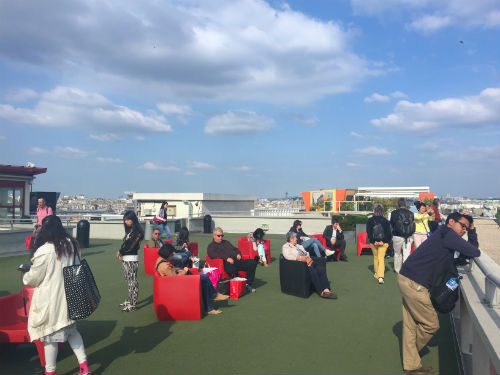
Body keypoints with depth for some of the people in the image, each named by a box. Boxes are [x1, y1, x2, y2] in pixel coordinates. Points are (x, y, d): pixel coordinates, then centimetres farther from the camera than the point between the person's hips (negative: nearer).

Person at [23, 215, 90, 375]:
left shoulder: (44, 251, -21)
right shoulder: (72, 245, -2)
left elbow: (32, 279, -9)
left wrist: (25, 277, 12)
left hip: (50, 300, -6)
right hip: (68, 296, 6)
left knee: (50, 335, 9)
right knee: (71, 330, 19)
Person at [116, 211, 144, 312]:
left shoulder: (136, 231, -12)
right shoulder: (129, 230, 16)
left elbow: (130, 245, -16)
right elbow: (125, 243, 14)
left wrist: (120, 252, -3)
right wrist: (120, 252, -2)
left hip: (132, 259, -9)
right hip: (125, 259, 9)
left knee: (132, 281, -5)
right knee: (129, 280, 16)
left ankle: (132, 304, -2)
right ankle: (130, 300, 27)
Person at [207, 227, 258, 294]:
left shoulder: (226, 242, 34)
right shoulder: (211, 246, 13)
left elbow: (235, 249, 35)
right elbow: (213, 255, -6)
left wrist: (238, 254, 9)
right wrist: (226, 258, -19)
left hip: (236, 260, 7)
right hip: (227, 263, -6)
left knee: (252, 263, -15)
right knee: (231, 268, -42)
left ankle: (248, 284, -9)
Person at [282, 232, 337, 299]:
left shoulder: (299, 246, 32)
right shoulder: (286, 247, 8)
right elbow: (287, 256, -10)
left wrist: (307, 257, 2)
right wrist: (300, 258, -17)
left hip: (307, 262, 7)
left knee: (322, 269, -22)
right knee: (313, 271, -33)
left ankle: (326, 290, -34)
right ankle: (321, 292, -27)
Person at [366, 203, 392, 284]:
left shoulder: (370, 221, -5)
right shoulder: (385, 221, -4)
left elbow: (368, 232, -6)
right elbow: (389, 233, -4)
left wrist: (373, 241, -5)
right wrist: (383, 241, -1)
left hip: (373, 242, 0)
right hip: (383, 242, 0)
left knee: (375, 258, 19)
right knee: (381, 258, 0)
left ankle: (376, 274, 30)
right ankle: (380, 276, -15)